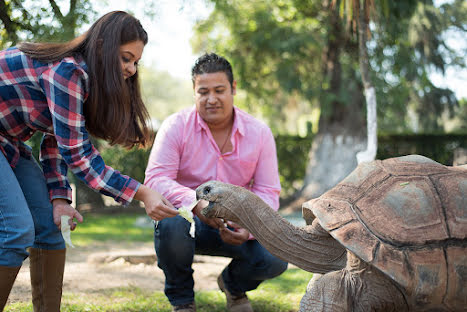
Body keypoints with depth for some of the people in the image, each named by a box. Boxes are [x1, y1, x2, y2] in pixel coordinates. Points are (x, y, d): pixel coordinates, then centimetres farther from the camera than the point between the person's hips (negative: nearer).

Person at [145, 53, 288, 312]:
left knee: (276, 258, -24)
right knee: (170, 224, -37)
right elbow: (155, 179, -20)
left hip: (235, 226, 2)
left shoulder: (259, 133, -4)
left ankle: (233, 285, 17)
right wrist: (195, 202, -40)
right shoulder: (176, 126, -10)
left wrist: (249, 226, -28)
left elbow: (267, 192, -6)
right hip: (188, 220, -2)